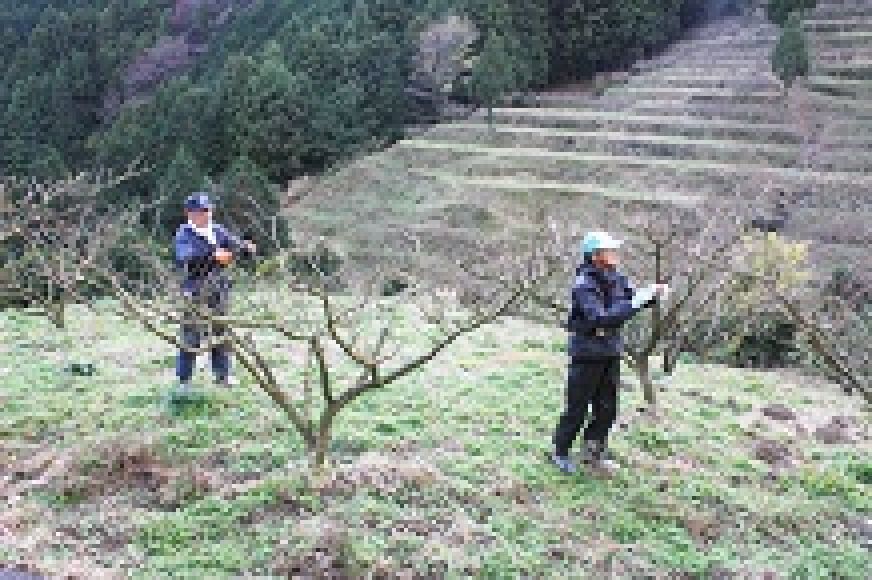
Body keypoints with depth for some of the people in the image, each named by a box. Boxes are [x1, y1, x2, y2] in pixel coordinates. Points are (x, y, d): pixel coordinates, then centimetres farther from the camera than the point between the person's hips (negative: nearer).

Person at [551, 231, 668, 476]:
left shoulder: (615, 278, 0)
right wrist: (634, 303, -32)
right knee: (577, 409, 5)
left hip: (611, 353, 6)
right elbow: (601, 319, -30)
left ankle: (593, 452, 29)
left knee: (607, 409, 11)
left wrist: (653, 293, -9)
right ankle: (561, 452, 24)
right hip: (587, 355, -6)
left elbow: (633, 299, 11)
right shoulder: (584, 284, -20)